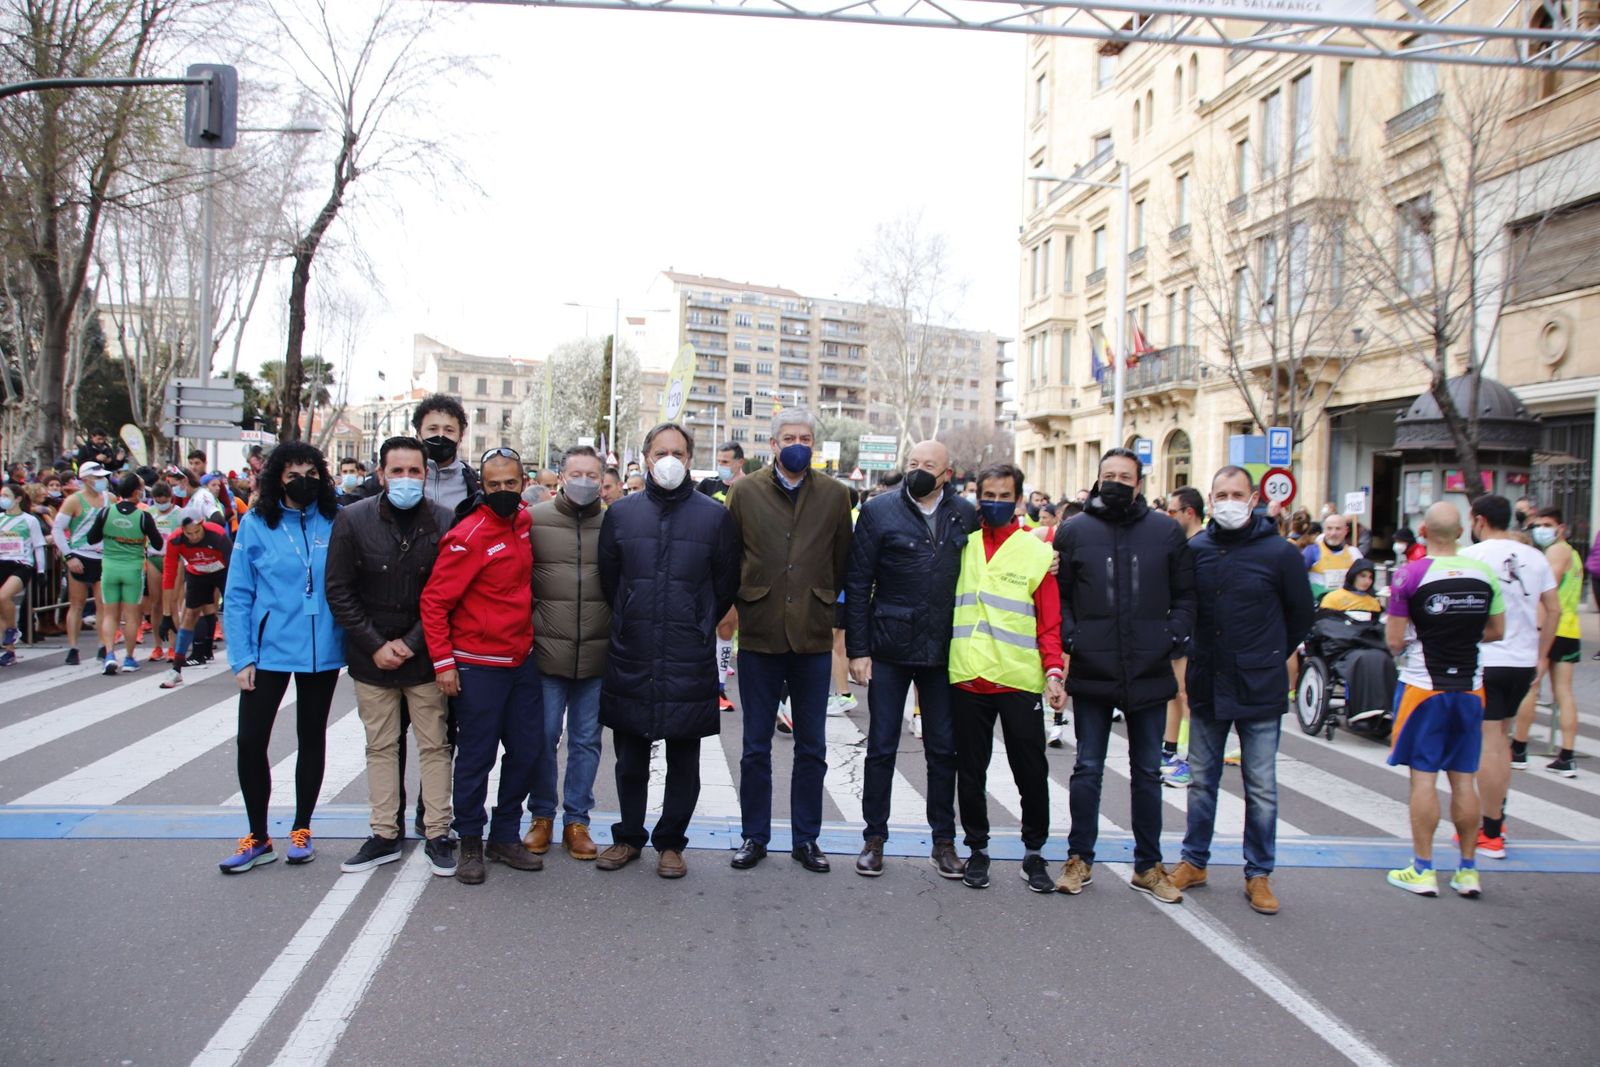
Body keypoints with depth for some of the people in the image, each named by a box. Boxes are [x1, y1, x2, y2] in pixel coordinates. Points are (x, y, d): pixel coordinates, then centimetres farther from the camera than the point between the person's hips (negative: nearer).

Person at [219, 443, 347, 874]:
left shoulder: (335, 523, -2)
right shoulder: (256, 524, -4)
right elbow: (236, 596, -3)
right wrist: (242, 658, -8)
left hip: (322, 652, 1)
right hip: (269, 650, -1)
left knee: (312, 737, 13)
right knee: (250, 740, -1)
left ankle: (301, 830, 28)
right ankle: (258, 837, 17)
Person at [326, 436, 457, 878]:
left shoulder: (443, 522, -6)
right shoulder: (353, 519, -3)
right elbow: (339, 592, -2)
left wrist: (412, 644, -10)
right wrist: (375, 644, -8)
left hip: (424, 656, -1)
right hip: (372, 655, 1)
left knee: (434, 745, 4)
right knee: (380, 747, 11)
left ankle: (438, 835, 15)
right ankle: (385, 835, 21)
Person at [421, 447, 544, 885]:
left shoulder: (524, 521, 4)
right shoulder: (468, 536, -16)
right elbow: (434, 600, -14)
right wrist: (443, 662, -17)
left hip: (522, 660, 7)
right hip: (479, 666, -7)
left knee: (526, 751, 12)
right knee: (477, 758, 4)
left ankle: (505, 837, 27)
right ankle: (470, 843, 20)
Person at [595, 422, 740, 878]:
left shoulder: (715, 516, -1)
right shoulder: (621, 513, 4)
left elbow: (726, 584, 7)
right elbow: (608, 577, 14)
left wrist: (698, 627, 9)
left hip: (689, 663, -1)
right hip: (630, 659, 2)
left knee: (684, 761, 8)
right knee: (630, 759, 12)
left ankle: (671, 841, 23)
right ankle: (629, 836, 29)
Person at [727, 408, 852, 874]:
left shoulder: (835, 495, 3)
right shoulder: (745, 492, 1)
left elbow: (842, 561, 9)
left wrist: (822, 602, 11)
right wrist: (740, 603, 8)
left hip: (813, 635, 1)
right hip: (759, 634, 0)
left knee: (812, 748, 9)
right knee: (756, 747, 8)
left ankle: (807, 838, 22)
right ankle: (754, 836, 22)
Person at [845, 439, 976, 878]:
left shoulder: (965, 514, 4)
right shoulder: (879, 511, -3)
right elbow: (857, 584, -3)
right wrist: (857, 649, -7)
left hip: (944, 650, 2)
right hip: (889, 648, -2)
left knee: (943, 749, 10)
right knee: (881, 748, 7)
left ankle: (944, 841, 23)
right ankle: (874, 838, 20)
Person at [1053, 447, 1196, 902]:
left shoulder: (1167, 532, 5)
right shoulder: (1073, 531, 3)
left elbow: (1184, 596, 8)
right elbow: (1057, 592, 5)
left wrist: (1174, 638, -6)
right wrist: (1069, 637, -8)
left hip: (1148, 674, 1)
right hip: (1091, 673, -1)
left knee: (1148, 772, 11)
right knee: (1088, 769, 7)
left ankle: (1148, 865, 23)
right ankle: (1079, 859, 20)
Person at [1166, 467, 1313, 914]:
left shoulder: (1279, 552, -7)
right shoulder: (1195, 549, 0)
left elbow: (1300, 614, 6)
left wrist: (1271, 657, 8)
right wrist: (1199, 655, 7)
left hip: (1260, 690, -3)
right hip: (1207, 686, 3)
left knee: (1261, 788, 6)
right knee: (1202, 781, 13)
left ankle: (1259, 874, 18)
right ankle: (1194, 861, 26)